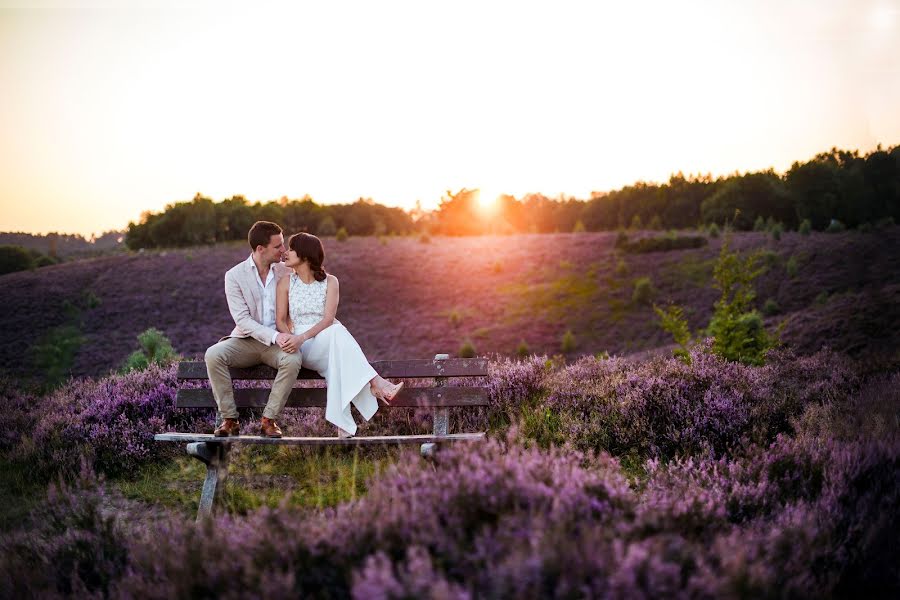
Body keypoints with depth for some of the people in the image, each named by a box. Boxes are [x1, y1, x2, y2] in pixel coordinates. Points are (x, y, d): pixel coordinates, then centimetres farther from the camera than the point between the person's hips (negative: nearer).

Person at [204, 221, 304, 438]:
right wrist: (275, 336, -27)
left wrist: (294, 337, -18)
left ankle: (269, 419, -21)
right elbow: (243, 320, -12)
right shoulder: (234, 276, -4)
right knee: (213, 355, -29)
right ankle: (229, 419, -18)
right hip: (246, 340, 0)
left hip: (278, 342, 0)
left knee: (294, 359, -33)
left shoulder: (286, 272, 4)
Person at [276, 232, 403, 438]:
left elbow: (328, 319, -8)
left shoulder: (330, 281, 5)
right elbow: (280, 320, 4)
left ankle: (343, 425, -44)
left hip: (329, 341, 1)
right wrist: (290, 338, -19)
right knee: (337, 333, -35)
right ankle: (376, 383, -45)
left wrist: (303, 336, -25)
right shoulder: (286, 283, 9)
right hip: (303, 349, -1)